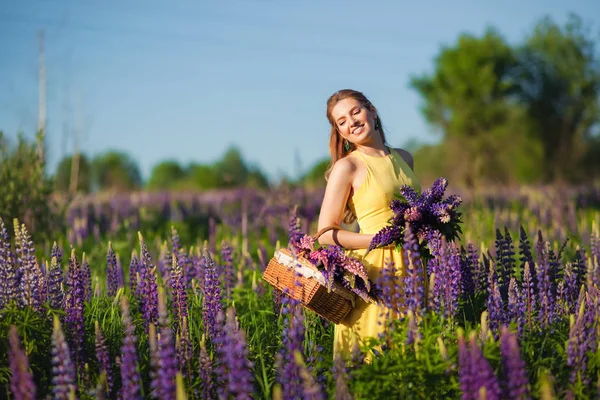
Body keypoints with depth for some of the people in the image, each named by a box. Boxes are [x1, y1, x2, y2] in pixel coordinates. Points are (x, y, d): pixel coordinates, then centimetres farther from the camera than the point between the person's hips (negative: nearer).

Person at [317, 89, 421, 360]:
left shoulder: (404, 158, 12)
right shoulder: (347, 167, -6)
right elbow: (325, 235, -9)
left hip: (410, 268, 5)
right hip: (375, 269, -5)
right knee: (373, 358, -6)